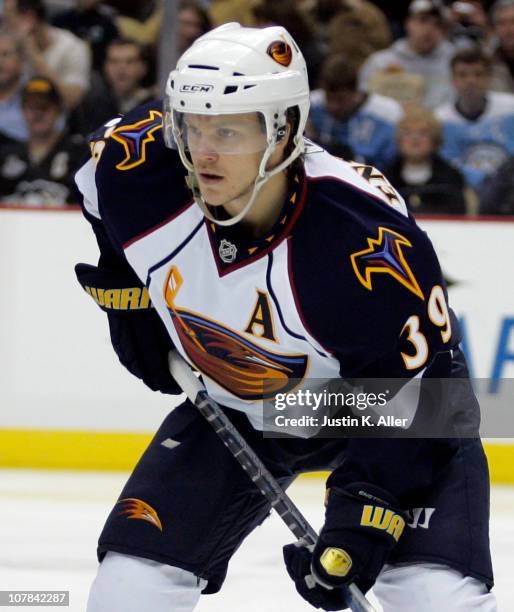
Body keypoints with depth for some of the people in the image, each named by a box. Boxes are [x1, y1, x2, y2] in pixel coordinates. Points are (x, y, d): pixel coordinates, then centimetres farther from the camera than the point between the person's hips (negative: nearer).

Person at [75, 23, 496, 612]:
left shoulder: (370, 244, -38)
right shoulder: (138, 168, -24)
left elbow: (413, 390, -28)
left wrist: (364, 514, -31)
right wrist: (124, 292, 6)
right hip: (233, 406, 4)